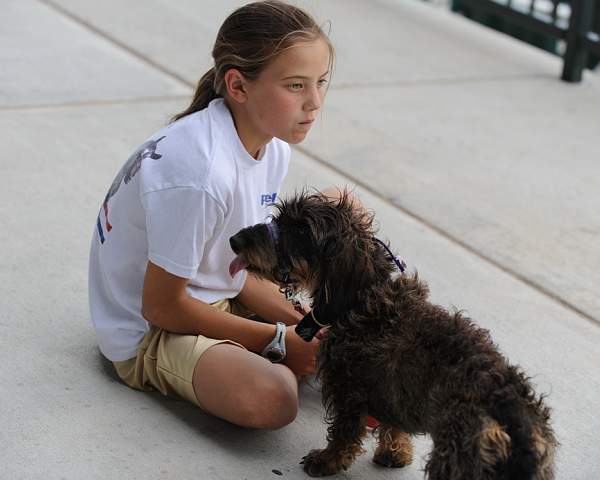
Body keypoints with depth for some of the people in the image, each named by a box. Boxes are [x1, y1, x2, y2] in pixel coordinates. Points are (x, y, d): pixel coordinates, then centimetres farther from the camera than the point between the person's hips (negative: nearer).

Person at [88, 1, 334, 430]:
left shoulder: (273, 147, -5)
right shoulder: (201, 173, -32)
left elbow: (242, 271, 2)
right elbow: (161, 306, -24)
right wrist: (280, 341, -18)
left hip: (220, 300, 9)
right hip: (148, 332, -8)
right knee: (270, 400, -36)